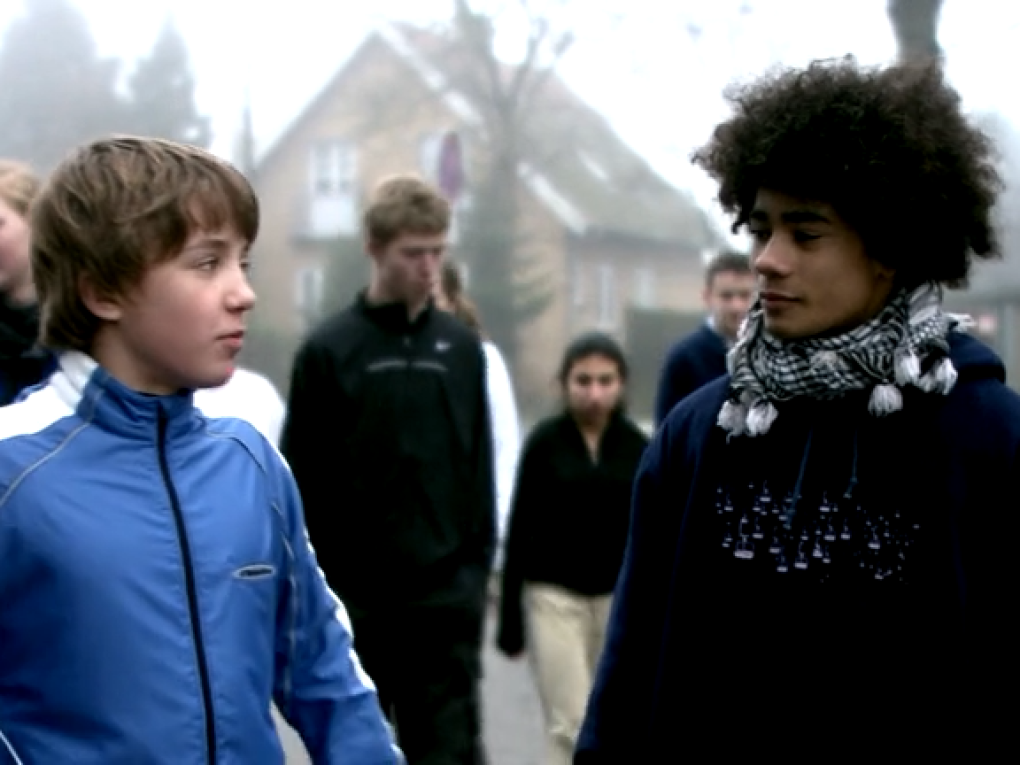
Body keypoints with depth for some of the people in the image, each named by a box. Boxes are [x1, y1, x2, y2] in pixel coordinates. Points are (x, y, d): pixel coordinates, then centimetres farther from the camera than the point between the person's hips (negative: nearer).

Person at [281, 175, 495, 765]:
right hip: (353, 599, -2)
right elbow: (303, 486, -3)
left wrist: (478, 570, 5)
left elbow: (480, 470, 11)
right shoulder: (330, 350, -3)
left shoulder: (462, 349, 7)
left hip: (445, 597, 2)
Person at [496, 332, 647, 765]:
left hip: (619, 598, 3)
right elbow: (520, 531, -3)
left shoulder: (638, 447, 1)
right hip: (554, 596, -3)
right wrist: (509, 617, -5)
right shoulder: (545, 442, -5)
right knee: (570, 724, -7)